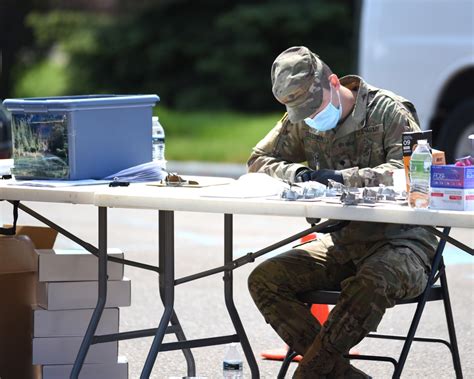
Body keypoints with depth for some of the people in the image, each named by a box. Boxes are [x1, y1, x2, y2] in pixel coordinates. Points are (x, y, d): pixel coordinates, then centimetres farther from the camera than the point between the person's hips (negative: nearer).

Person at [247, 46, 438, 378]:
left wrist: (344, 177, -32)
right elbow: (259, 161, 12)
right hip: (342, 243, 6)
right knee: (265, 279, -13)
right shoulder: (301, 122, 7)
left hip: (400, 241, -6)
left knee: (370, 285, -40)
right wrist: (297, 173, -10)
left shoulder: (389, 111, -11)